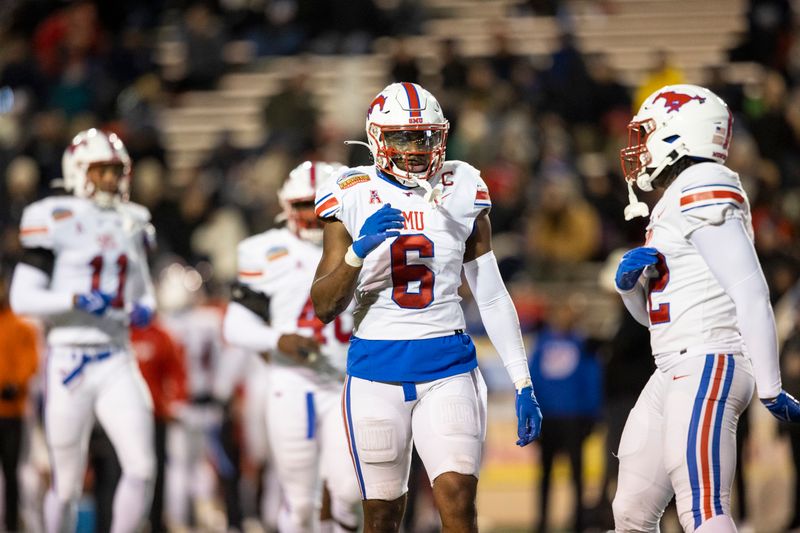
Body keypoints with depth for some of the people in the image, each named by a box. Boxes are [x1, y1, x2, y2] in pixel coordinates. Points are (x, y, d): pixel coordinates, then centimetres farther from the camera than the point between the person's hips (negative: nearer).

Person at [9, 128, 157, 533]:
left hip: (117, 362, 4)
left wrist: (144, 310, 1)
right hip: (69, 359, -4)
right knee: (66, 483, 4)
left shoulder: (131, 226, 12)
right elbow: (22, 298, -9)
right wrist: (77, 300, -21)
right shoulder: (56, 221, -6)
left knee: (142, 467, -10)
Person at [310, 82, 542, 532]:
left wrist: (523, 383, 6)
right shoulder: (353, 196, -2)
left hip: (448, 365, 1)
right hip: (377, 371, -1)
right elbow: (324, 308, -4)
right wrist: (359, 250, -21)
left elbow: (492, 297, 10)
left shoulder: (462, 191, 4)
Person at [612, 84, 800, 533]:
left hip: (708, 367, -10)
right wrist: (629, 282, 2)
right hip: (675, 374, 10)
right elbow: (654, 314, 25)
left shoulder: (703, 193, -11)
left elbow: (751, 293, -17)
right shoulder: (676, 201, 19)